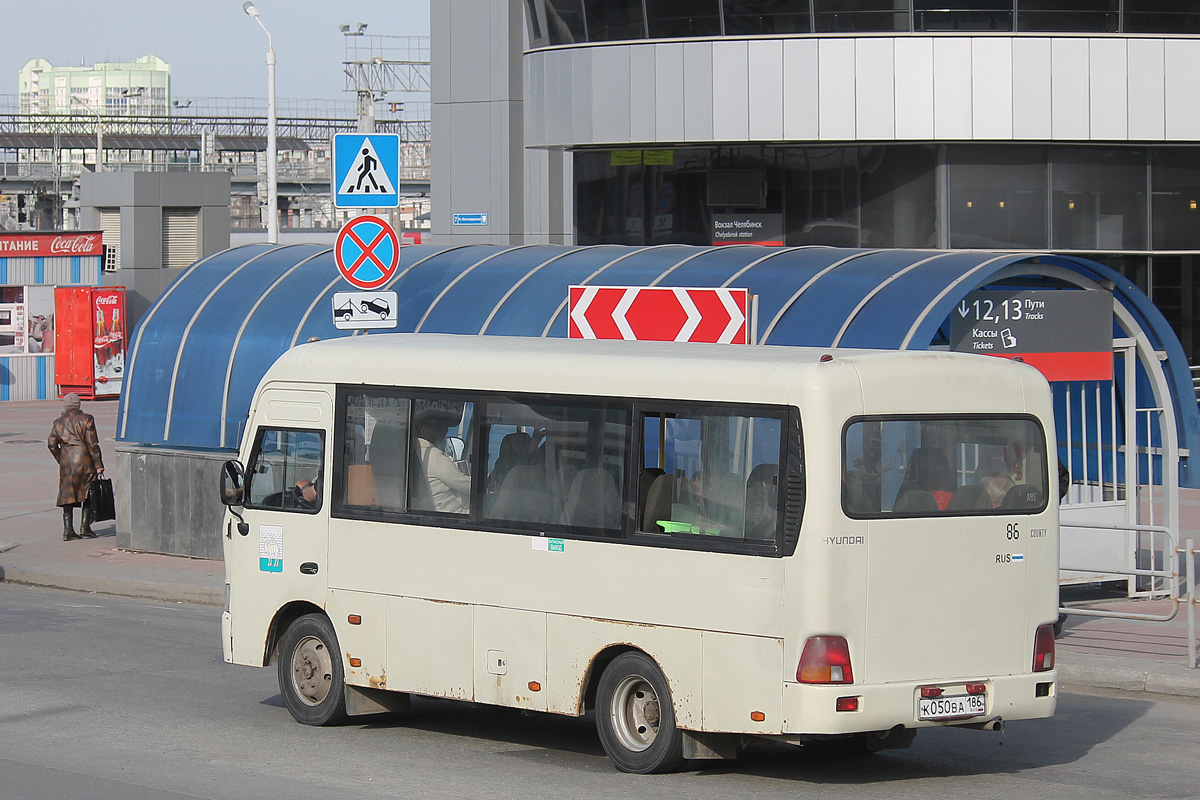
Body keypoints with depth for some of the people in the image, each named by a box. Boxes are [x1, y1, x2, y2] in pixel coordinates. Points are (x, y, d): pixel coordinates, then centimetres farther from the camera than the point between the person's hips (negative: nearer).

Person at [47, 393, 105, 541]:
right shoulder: (86, 419, -4)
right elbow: (92, 444, -7)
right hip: (85, 461, -3)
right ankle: (85, 527, 0)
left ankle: (68, 530, -1)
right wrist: (98, 465, -4)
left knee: (68, 495, 6)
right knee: (88, 494, 7)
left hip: (66, 463, 3)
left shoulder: (59, 423, 7)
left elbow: (51, 444, 6)